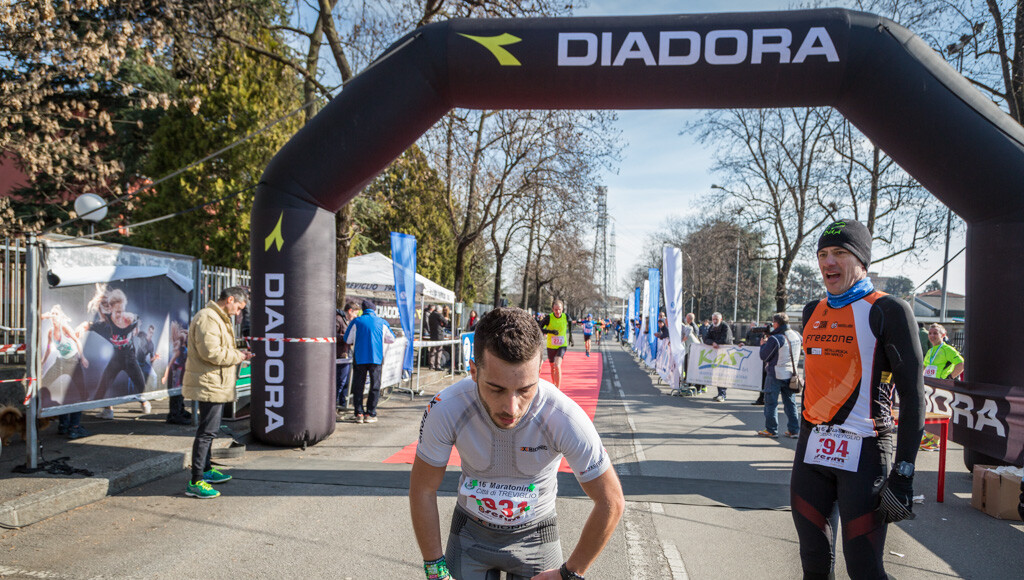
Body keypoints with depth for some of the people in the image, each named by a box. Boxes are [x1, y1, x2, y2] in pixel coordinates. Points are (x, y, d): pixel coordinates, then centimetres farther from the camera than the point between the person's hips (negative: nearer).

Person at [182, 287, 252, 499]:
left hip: (215, 384, 11)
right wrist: (238, 356, -14)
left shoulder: (218, 318, 18)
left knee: (209, 430, 21)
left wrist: (237, 353, 9)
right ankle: (195, 482, -5)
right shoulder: (208, 318, -18)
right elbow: (211, 352, -26)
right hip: (209, 384, -11)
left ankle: (205, 471, 35)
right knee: (207, 431, -9)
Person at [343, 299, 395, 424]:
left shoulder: (356, 321, -1)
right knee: (375, 386, 8)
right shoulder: (382, 322, 2)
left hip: (359, 358, 0)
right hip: (376, 358, 0)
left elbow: (348, 339, 4)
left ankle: (359, 413, 8)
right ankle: (370, 414, 7)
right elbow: (391, 339, 11)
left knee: (358, 386, 10)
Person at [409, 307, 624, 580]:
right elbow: (423, 489, -12)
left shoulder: (566, 419, -33)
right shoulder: (446, 409, -29)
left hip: (535, 535, 0)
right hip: (470, 532, 1)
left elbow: (611, 502, -20)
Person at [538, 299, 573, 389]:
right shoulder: (548, 318, -16)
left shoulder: (566, 317, -9)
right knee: (552, 367, 18)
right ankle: (554, 384, 43)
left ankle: (558, 389, -20)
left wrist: (570, 336, 19)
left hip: (562, 346, -1)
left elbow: (570, 323, 15)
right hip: (551, 346, 1)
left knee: (557, 366, -23)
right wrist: (550, 331, -28)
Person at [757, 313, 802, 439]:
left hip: (775, 375, -6)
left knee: (771, 403, 5)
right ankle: (794, 430, 15)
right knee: (790, 403, 13)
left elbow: (764, 356, -12)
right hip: (791, 374, 6)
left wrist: (763, 344, 6)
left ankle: (771, 430, 7)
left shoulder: (774, 339, -18)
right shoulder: (796, 335, 2)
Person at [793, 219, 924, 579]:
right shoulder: (813, 312, 12)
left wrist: (903, 475, -17)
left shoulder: (887, 311, -8)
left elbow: (912, 394, -12)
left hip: (863, 454, -6)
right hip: (811, 451, 6)